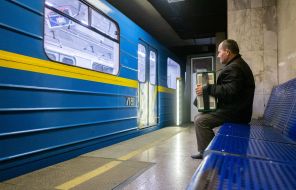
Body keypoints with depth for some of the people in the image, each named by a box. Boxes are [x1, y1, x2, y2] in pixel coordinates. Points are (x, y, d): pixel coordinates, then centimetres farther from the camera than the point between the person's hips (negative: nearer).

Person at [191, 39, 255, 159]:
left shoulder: (234, 68, -18)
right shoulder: (238, 64, 19)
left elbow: (229, 91, -30)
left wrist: (206, 89, -23)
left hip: (234, 113, -12)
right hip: (236, 110, 12)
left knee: (200, 120, -19)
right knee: (202, 116, 15)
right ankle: (205, 152, 17)